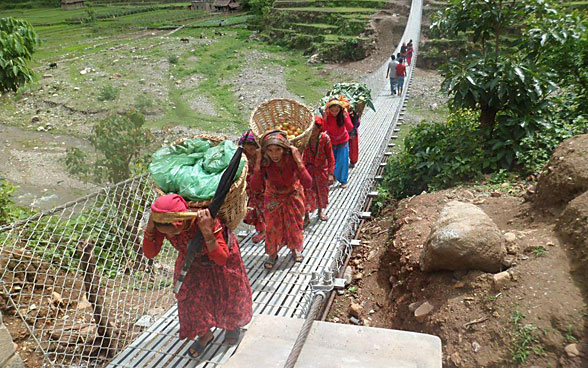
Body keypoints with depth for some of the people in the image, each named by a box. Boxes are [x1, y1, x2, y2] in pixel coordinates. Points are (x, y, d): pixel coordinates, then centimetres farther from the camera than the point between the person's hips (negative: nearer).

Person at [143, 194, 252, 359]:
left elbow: (221, 259, -45)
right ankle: (204, 334, 36)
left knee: (227, 295, 16)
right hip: (191, 261, 4)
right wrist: (150, 226, -43)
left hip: (220, 260, -3)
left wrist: (206, 231, -57)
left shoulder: (207, 220, -45)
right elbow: (150, 253, -27)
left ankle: (233, 324, 50)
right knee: (190, 297, 7)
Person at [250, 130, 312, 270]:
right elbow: (255, 187, -34)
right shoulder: (265, 161, -29)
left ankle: (294, 248, 45)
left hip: (293, 195, 0)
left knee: (294, 223, 17)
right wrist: (258, 163, -41)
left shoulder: (292, 157, -32)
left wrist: (298, 161, -43)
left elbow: (308, 184, -36)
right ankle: (272, 253, 34)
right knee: (273, 225, 9)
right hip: (274, 196, 0)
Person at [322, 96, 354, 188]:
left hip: (343, 141, -1)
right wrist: (325, 118, -35)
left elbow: (350, 128, -26)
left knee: (342, 161, 4)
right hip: (331, 141, 1)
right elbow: (323, 130, -23)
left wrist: (345, 117, -36)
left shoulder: (344, 113, -20)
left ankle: (343, 180, 21)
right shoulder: (327, 115, -19)